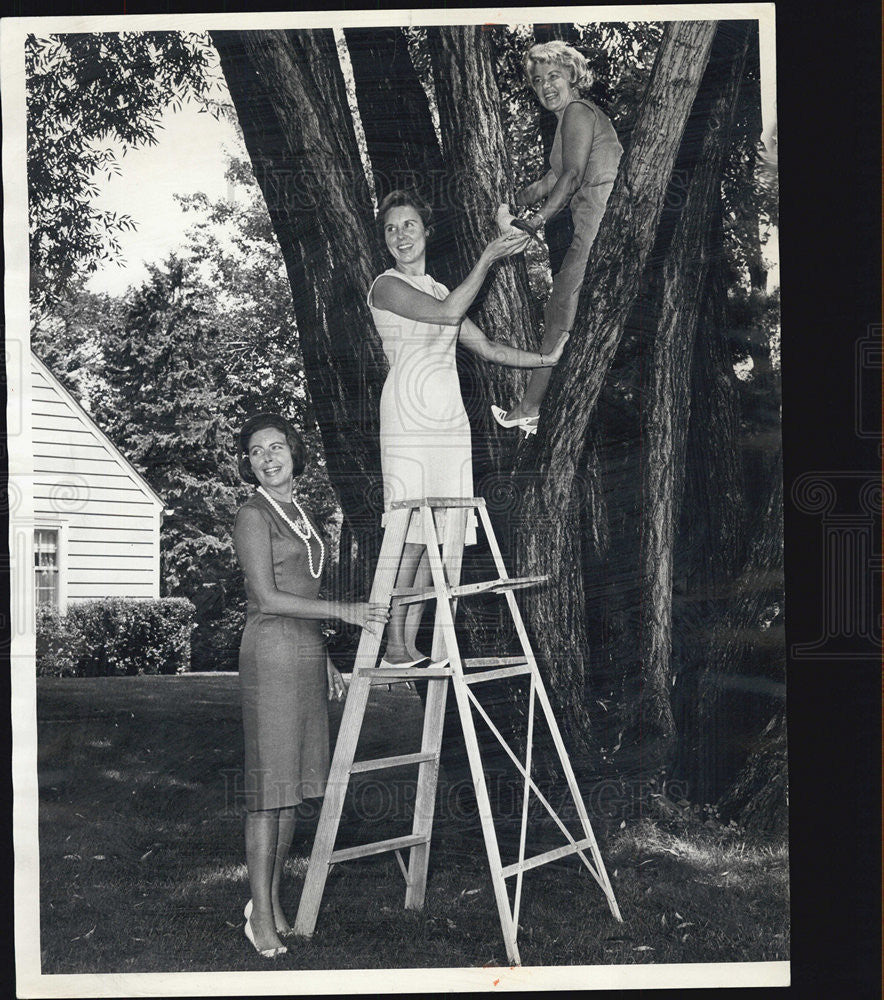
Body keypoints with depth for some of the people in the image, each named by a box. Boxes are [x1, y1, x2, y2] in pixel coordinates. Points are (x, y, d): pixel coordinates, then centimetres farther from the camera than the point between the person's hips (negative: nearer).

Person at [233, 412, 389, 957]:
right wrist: (345, 610, -15)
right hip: (271, 650, -8)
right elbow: (268, 597, -14)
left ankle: (273, 898, 15)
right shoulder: (254, 515, -6)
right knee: (270, 780, -7)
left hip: (306, 651, 8)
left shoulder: (300, 513, 18)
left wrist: (326, 661, 21)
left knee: (294, 782, 8)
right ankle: (260, 913, -2)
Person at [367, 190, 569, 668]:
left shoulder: (439, 291, 23)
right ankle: (395, 648, -8)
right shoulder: (386, 287, 1)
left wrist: (546, 358, 21)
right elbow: (448, 312, -13)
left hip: (449, 420, 7)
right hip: (409, 415, -7)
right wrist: (487, 257, -8)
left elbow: (487, 347, 25)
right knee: (410, 535, -12)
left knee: (438, 538, 1)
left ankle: (411, 643, 5)